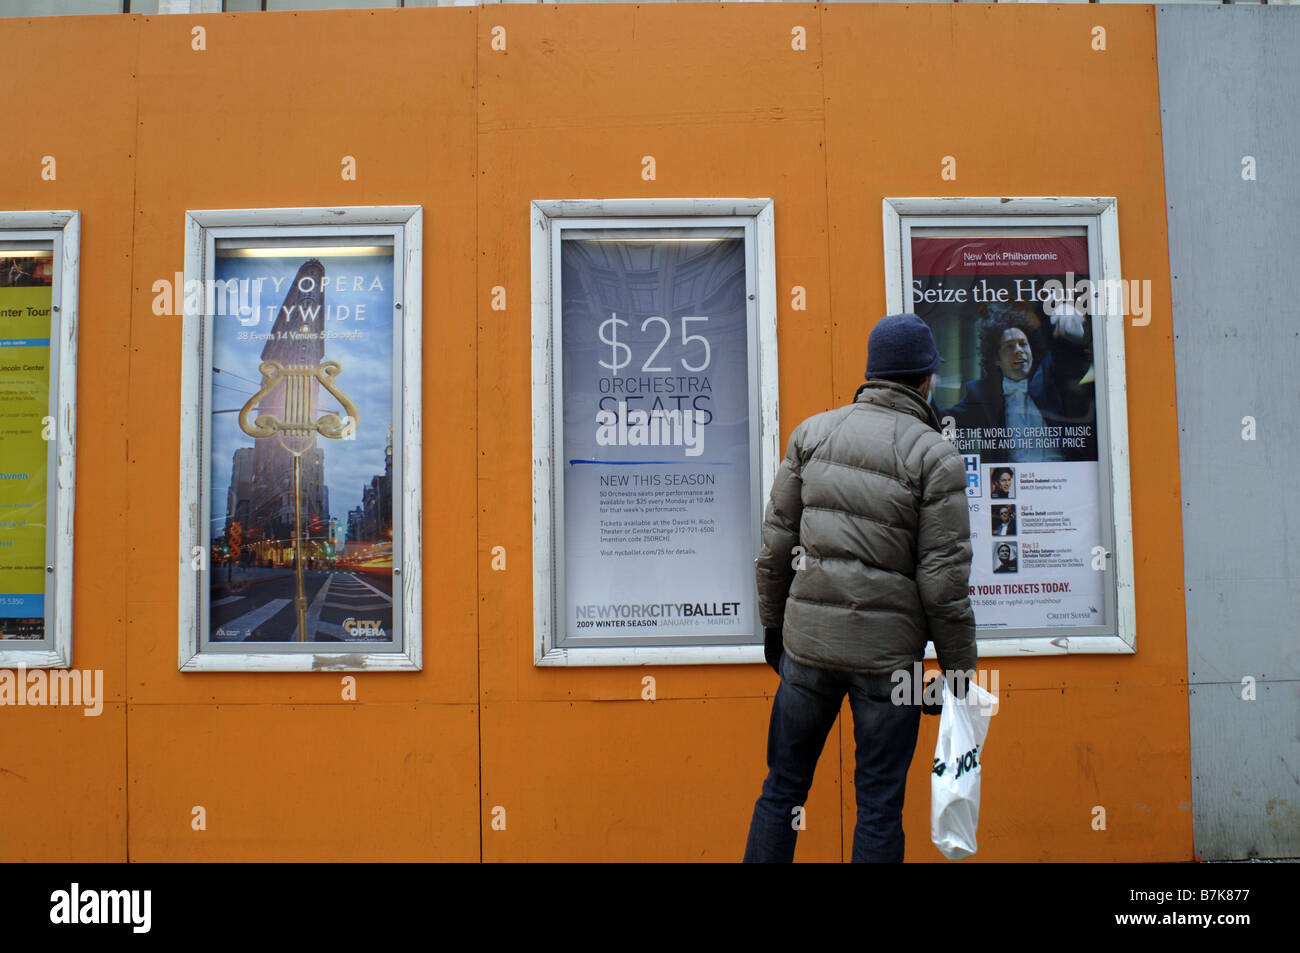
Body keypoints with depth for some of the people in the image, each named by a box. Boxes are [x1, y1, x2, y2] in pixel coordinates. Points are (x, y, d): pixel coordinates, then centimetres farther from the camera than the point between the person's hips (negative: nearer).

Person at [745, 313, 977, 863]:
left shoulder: (812, 432, 4)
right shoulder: (936, 456, -7)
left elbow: (776, 540, 5)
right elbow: (944, 578, -9)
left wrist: (772, 622, 17)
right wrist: (960, 668, 2)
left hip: (807, 638, 3)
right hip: (888, 651, -3)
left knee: (782, 788, 16)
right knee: (879, 806, 10)